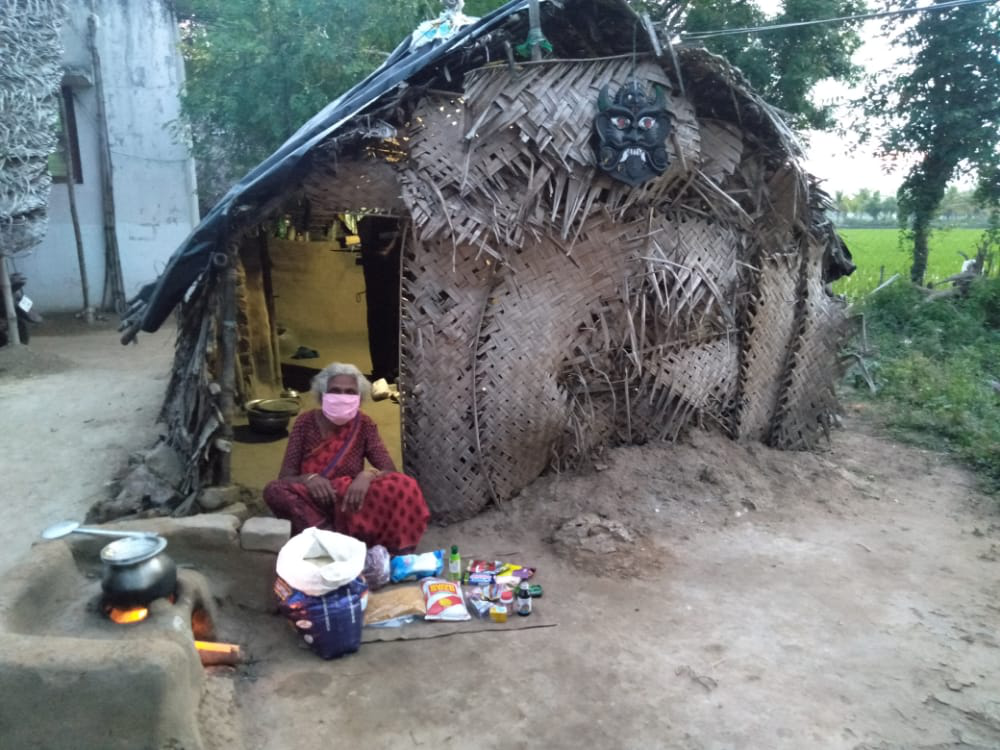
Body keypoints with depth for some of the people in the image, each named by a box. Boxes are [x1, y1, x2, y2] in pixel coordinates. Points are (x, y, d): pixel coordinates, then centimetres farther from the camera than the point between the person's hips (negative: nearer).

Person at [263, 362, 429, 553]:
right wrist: (308, 479, -30)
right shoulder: (306, 423, -5)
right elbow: (285, 478, -7)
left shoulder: (364, 425, -3)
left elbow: (391, 471, -10)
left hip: (350, 503, 0)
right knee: (273, 490, -31)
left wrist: (368, 475, -33)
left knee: (402, 487, -26)